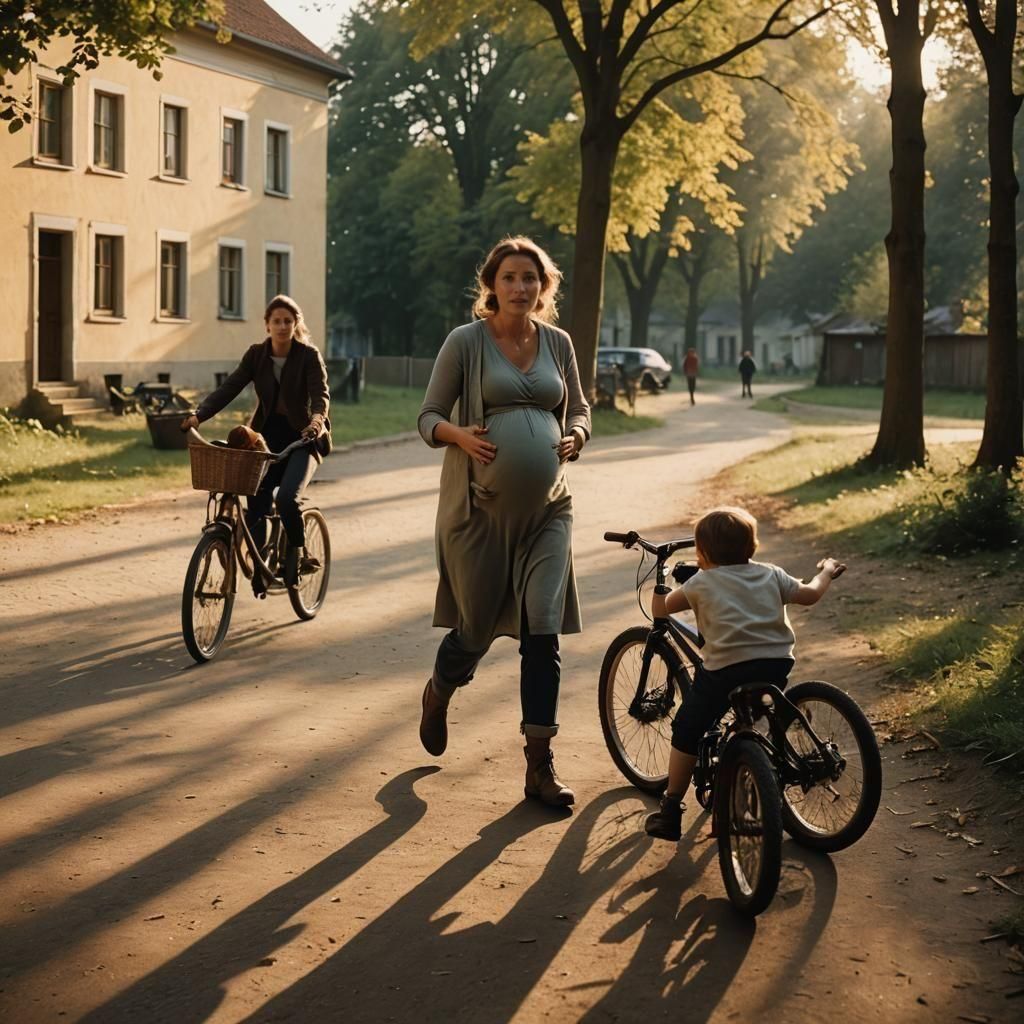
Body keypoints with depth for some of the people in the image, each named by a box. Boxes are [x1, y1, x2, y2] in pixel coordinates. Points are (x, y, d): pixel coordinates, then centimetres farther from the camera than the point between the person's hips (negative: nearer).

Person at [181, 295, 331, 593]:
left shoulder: (309, 356, -9)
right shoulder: (256, 355, 1)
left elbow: (321, 393, -20)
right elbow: (229, 387, -6)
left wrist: (317, 420, -43)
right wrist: (199, 414, -21)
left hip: (301, 437, -3)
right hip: (266, 435, 4)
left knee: (287, 497, -26)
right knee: (255, 504, -5)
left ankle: (296, 549, 2)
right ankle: (258, 569, 16)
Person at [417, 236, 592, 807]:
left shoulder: (558, 343, 8)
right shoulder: (466, 342, -3)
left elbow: (580, 410, 18)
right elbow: (429, 416, 0)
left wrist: (574, 437, -4)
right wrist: (460, 434, -20)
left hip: (546, 507, 3)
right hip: (480, 506, -3)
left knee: (544, 630, -6)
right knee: (478, 628, 6)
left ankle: (540, 764, 0)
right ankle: (438, 695, 42)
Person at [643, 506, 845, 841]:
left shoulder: (702, 582, 7)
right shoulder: (770, 575, 15)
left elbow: (660, 609, 15)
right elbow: (810, 594, 21)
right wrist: (826, 572, 42)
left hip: (726, 668, -4)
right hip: (777, 664, 4)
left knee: (686, 735, 11)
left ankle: (670, 812, 13)